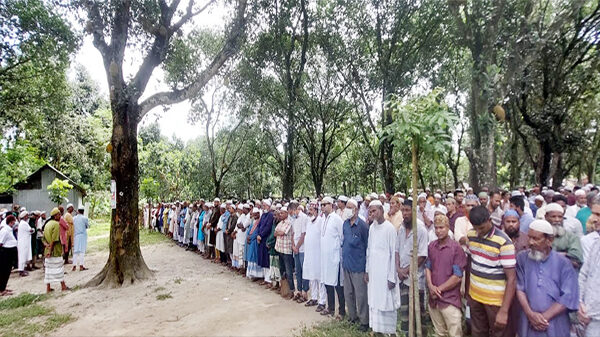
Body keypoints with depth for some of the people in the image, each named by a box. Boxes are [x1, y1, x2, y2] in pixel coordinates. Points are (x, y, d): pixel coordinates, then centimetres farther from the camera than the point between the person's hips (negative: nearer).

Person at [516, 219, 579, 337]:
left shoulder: (563, 263, -5)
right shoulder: (522, 258, -2)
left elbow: (569, 297, -9)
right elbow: (519, 288, -4)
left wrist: (544, 317, -14)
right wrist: (530, 314, -15)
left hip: (556, 325, 0)